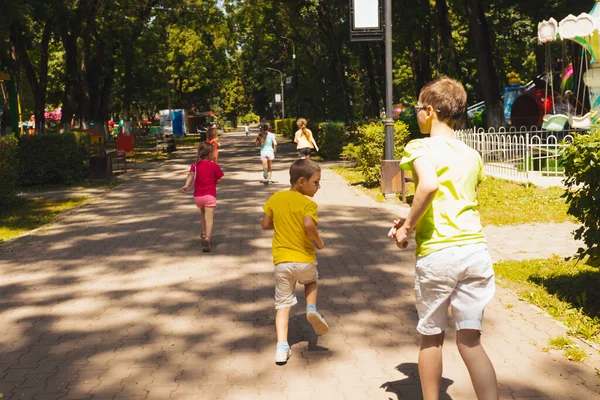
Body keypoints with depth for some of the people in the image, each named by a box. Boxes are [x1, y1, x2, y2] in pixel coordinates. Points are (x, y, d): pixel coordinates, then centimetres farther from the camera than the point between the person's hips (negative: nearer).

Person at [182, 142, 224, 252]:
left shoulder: (195, 165, 8)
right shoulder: (214, 166, 0)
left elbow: (190, 175, -10)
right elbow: (218, 181, 2)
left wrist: (186, 185, -22)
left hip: (197, 196, 4)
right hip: (210, 195, -4)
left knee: (203, 212, 30)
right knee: (209, 217, -12)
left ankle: (204, 233, 30)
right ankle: (207, 237, -32)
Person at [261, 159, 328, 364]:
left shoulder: (275, 198, 4)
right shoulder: (309, 204, -12)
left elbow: (265, 225, 9)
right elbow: (309, 225, -30)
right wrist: (319, 241, -13)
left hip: (281, 261, 3)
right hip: (304, 260, -2)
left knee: (283, 303, 9)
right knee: (311, 282, 31)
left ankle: (282, 347, -3)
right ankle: (312, 309, 4)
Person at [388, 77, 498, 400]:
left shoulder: (421, 147, -4)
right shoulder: (472, 156, 16)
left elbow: (429, 184, -25)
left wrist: (407, 227, -13)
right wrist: (413, 222, 19)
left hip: (436, 254, -4)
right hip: (475, 250, 5)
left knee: (431, 336, 15)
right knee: (470, 341, 7)